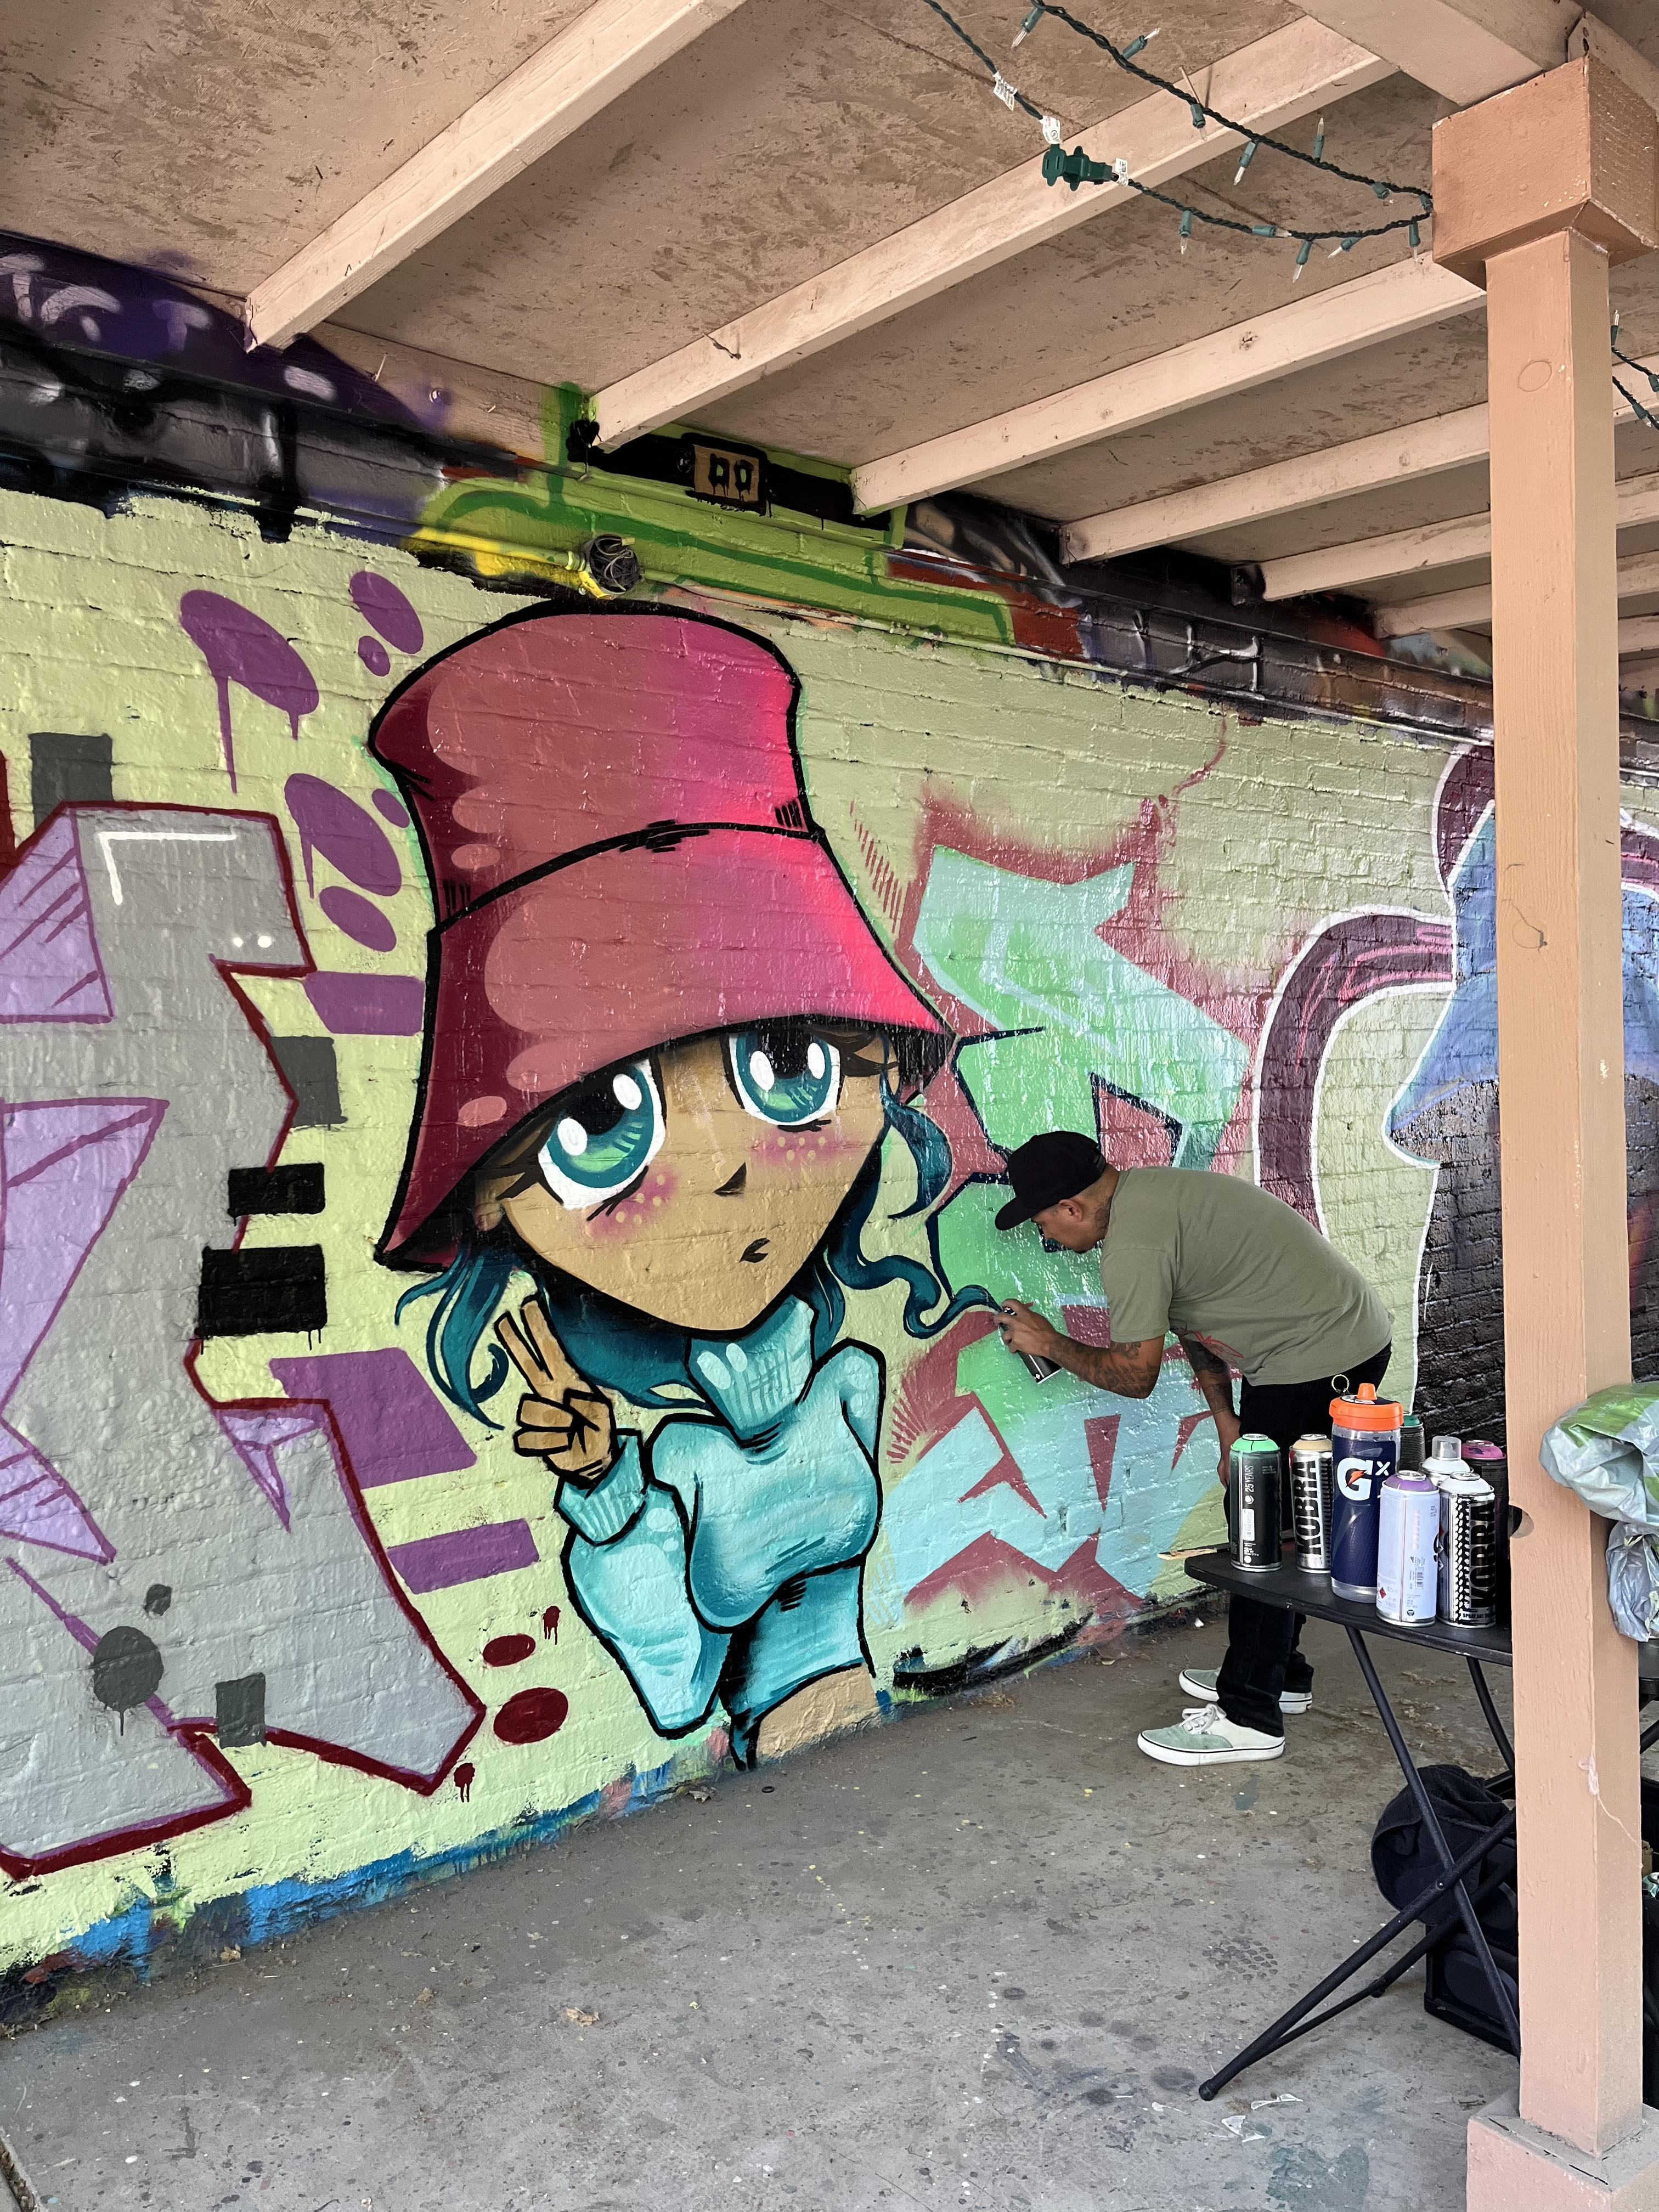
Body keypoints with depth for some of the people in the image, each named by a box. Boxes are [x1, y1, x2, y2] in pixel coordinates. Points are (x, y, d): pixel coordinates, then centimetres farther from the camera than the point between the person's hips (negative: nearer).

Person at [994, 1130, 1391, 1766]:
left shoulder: (1133, 1243, -23)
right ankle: (1279, 1672, 34)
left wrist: (1049, 1343, -2)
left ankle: (1250, 1717, 5)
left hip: (1320, 1362, -11)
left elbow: (1135, 1375, -15)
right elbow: (1196, 1321, 14)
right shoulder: (1147, 1191, 9)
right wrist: (1226, 1420, 11)